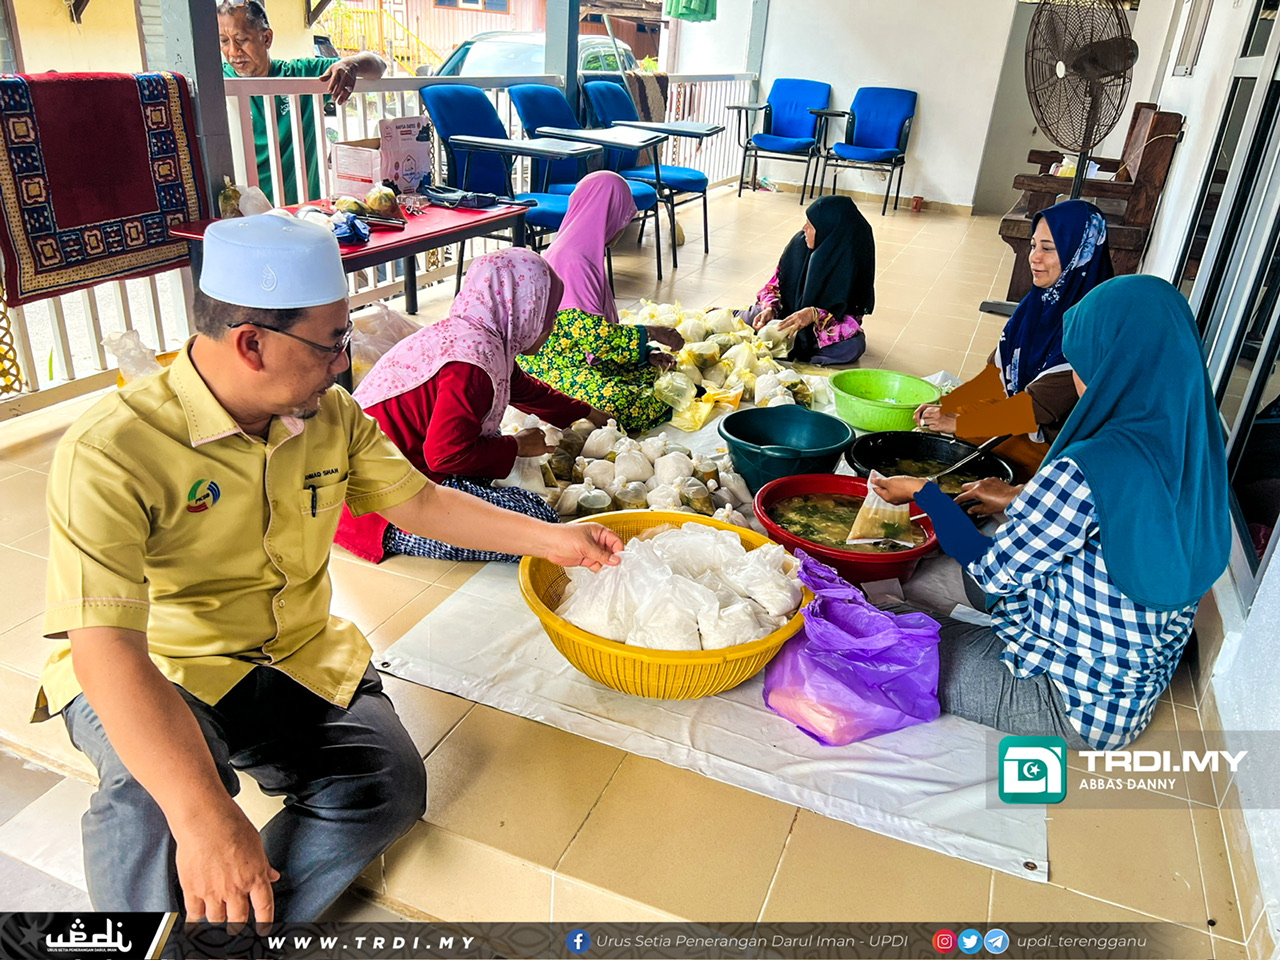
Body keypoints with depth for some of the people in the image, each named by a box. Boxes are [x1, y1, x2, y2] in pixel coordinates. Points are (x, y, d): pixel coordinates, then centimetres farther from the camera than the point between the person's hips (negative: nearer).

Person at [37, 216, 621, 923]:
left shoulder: (332, 417, -4)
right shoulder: (111, 453, -24)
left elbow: (419, 501, 9)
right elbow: (105, 650, -32)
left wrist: (550, 538, 6)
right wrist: (204, 818, -40)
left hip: (297, 662, 5)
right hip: (146, 680, -4)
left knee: (389, 785, -18)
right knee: (158, 785, -35)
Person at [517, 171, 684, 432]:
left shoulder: (586, 254, 12)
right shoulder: (571, 260, -20)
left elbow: (600, 326, 14)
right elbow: (587, 332, -24)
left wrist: (646, 353, 3)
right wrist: (650, 333, -16)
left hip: (588, 358, 10)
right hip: (557, 368, -10)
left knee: (660, 369, 1)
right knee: (618, 401, -33)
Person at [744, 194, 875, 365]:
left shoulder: (852, 263, -20)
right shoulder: (800, 243, -9)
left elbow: (851, 318, -20)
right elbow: (775, 284, 1)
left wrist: (814, 314, -38)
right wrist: (770, 309, -21)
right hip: (788, 315, 3)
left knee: (852, 346, -35)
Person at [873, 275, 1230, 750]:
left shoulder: (1088, 470, -31)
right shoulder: (1197, 450, -5)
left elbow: (994, 572, -17)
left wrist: (923, 493, -4)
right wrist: (1019, 501, 19)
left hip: (1071, 706, -9)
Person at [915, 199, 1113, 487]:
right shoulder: (1039, 302, 1)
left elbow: (1042, 404, -25)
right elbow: (998, 372, 5)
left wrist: (958, 421, -20)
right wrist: (946, 405, -7)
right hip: (1018, 425, 8)